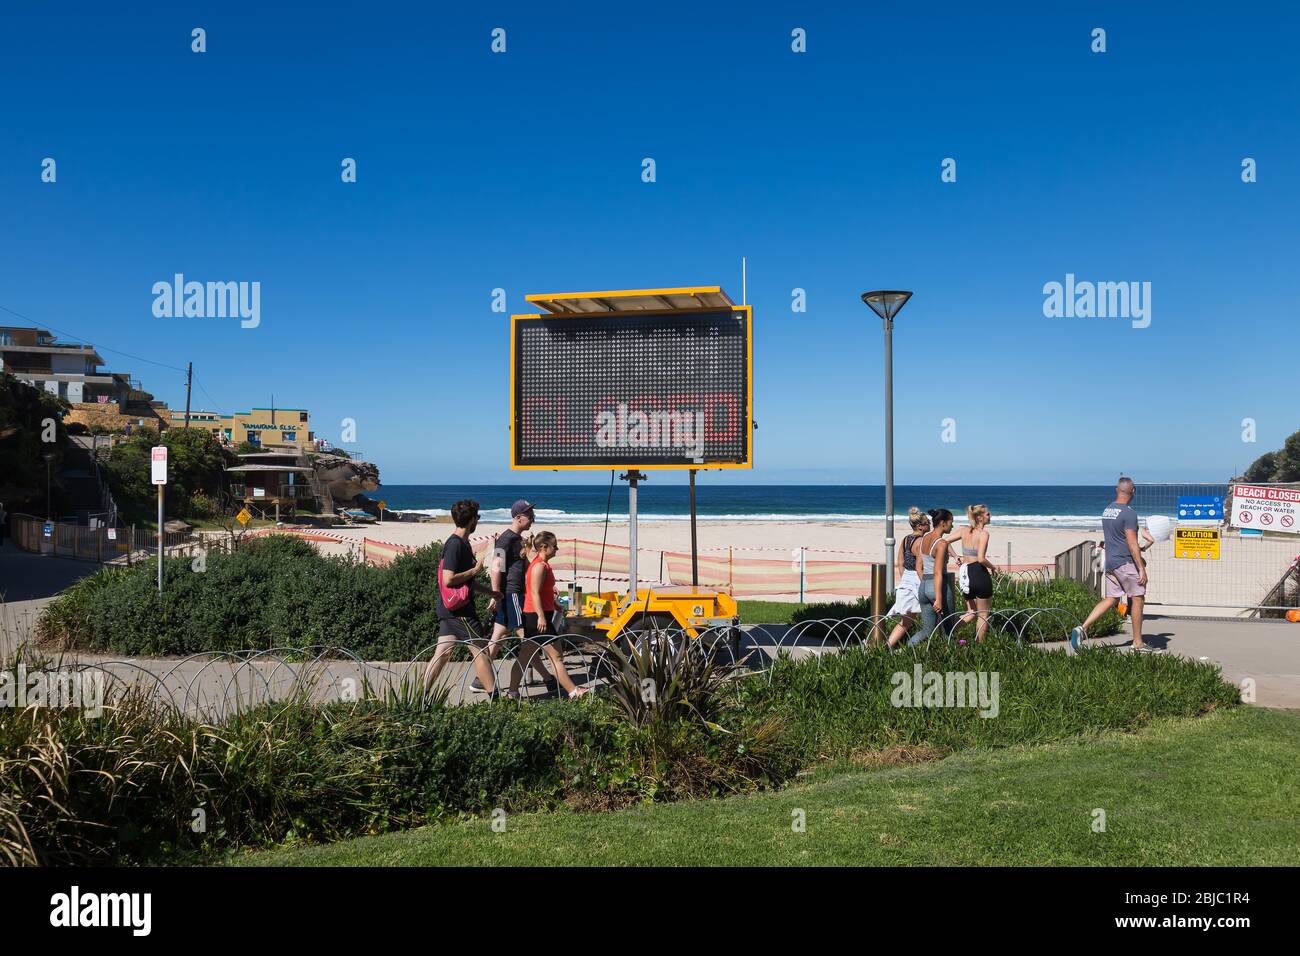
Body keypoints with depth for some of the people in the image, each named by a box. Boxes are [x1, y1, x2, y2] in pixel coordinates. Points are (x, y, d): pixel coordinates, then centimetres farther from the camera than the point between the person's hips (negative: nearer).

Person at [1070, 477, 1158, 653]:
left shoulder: (1107, 510, 12)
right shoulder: (1128, 513, -15)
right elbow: (1132, 544, -19)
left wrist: (1138, 558, 29)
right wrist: (1141, 569, -16)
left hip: (1110, 562, 8)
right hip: (1126, 563, -8)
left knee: (1111, 599, 9)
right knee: (1137, 599, 3)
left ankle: (1082, 628, -5)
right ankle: (1138, 643, 9)